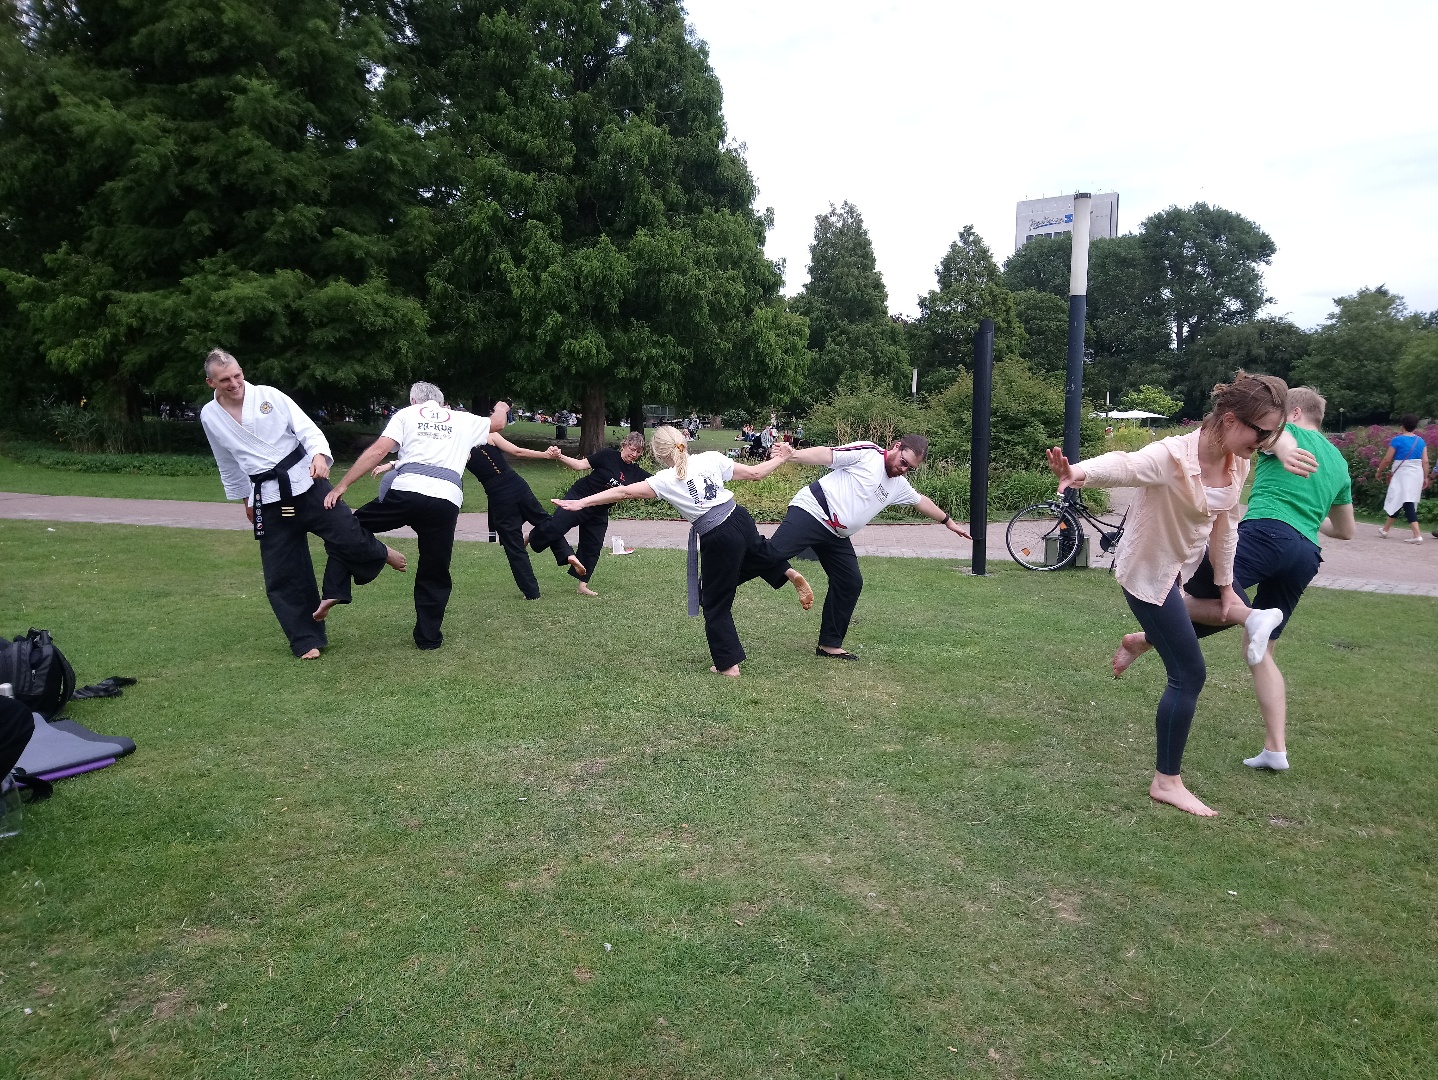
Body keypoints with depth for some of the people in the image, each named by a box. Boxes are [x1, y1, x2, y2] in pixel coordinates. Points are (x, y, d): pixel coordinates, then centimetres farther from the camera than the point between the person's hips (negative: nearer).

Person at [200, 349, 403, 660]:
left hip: (306, 481, -2)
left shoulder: (268, 395, -4)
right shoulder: (210, 417, 3)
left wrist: (319, 455, -27)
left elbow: (307, 428, -7)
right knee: (282, 576, 3)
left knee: (346, 535, -12)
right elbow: (229, 465, 17)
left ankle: (378, 553, 24)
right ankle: (306, 640, 16)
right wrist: (246, 499, 24)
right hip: (268, 499, 2)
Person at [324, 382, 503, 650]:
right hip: (447, 502, 2)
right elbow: (497, 423, 42)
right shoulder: (464, 420, 23)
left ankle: (334, 593, 7)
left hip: (407, 492, -2)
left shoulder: (406, 414, 16)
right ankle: (428, 637, 20)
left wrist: (342, 485, 3)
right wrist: (501, 408, 66)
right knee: (434, 574, 16)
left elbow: (378, 451, 3)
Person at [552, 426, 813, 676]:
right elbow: (755, 473, 8)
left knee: (715, 603, 11)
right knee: (756, 550, 42)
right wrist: (780, 458, 26)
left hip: (717, 539, -4)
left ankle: (728, 664, 15)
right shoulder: (711, 458, 3)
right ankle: (790, 572, 26)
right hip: (740, 520, 5)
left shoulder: (666, 480, -6)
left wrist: (581, 503, -5)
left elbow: (624, 492, -7)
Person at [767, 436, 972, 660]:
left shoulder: (899, 484, 18)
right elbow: (826, 455, -14)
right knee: (773, 555, -24)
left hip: (836, 536, 8)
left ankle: (830, 645, 17)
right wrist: (789, 455, -28)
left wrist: (948, 521, 50)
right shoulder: (867, 453, -5)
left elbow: (921, 501, 36)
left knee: (850, 584, 6)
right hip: (810, 513, -8)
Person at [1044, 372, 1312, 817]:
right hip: (1150, 574, -8)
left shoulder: (1237, 466, -4)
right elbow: (1125, 465, -50)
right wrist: (1080, 472, -71)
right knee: (1189, 675, -4)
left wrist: (1225, 586, 13)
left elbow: (1223, 527, 6)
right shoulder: (1174, 456, -29)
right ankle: (1167, 782, 10)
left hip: (1186, 566, 8)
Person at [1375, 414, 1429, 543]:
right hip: (1417, 474, 6)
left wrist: (1379, 472, 7)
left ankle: (1417, 535, -6)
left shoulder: (1397, 440, -8)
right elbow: (1425, 461, 3)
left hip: (1402, 475, -6)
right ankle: (1385, 530, 19)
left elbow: (1387, 459, -7)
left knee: (1407, 504, -3)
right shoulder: (1421, 441, 7)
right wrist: (1426, 477, 9)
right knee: (1397, 502, 13)